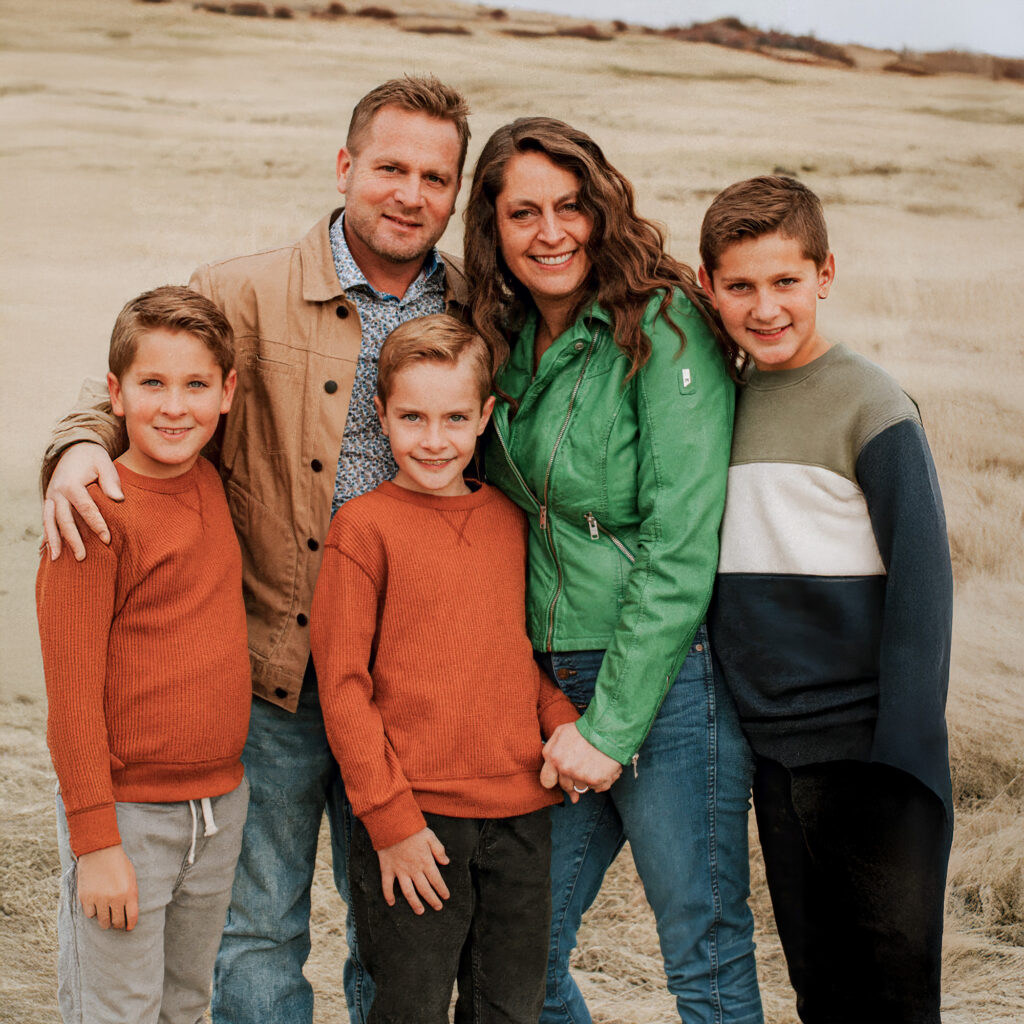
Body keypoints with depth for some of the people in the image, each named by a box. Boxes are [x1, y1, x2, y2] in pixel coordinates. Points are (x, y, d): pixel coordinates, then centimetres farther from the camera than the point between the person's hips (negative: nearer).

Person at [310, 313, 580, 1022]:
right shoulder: (363, 525, -6)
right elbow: (343, 686, -7)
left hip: (521, 813, 5)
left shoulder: (509, 519, 10)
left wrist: (562, 720, -1)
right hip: (415, 822, -5)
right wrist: (389, 817, -10)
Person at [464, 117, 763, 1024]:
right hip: (550, 684, 7)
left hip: (669, 677, -6)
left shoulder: (662, 325, -12)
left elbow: (684, 547, -16)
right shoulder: (508, 343, 9)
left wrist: (611, 726, -16)